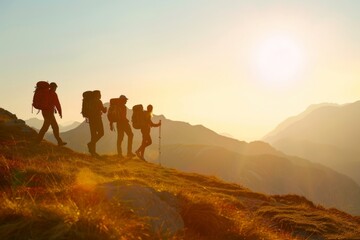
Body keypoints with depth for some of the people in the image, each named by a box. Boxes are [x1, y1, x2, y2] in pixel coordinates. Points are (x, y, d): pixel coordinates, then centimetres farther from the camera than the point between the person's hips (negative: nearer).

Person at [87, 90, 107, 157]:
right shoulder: (98, 101, -9)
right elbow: (104, 111, -8)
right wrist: (105, 108, 17)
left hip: (91, 119, 7)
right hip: (97, 119, -7)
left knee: (93, 134, 8)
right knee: (101, 133, 0)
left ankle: (93, 151, 6)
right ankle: (91, 144, -12)